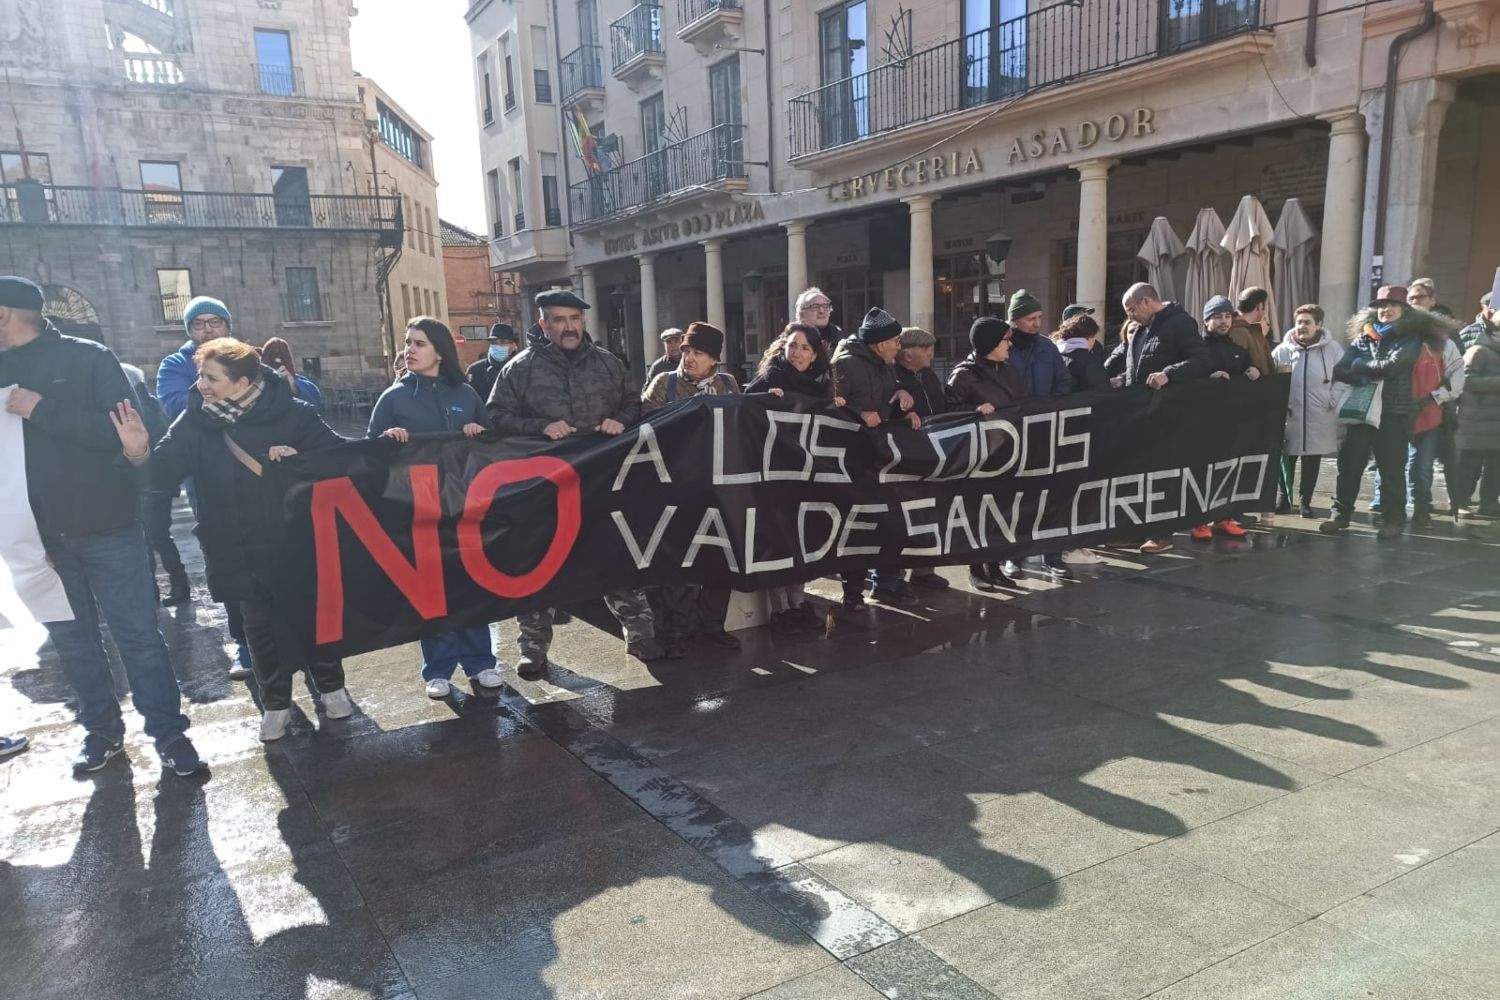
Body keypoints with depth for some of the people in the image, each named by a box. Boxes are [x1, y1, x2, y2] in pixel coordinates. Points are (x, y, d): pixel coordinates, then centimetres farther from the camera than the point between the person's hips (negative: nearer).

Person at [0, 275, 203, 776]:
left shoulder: (89, 358, -5)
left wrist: (42, 410, -21)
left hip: (107, 528, -5)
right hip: (42, 535, 5)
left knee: (139, 635, 0)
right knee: (73, 641, 13)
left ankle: (169, 733, 10)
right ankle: (101, 729, 27)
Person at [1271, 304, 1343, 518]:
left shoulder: (1332, 349, 2)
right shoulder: (1283, 350, 2)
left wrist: (1334, 401, -4)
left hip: (1319, 418, 0)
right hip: (1290, 415, 0)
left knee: (1312, 462, 9)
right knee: (1286, 460, 4)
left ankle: (1305, 501, 22)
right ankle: (1285, 499, 19)